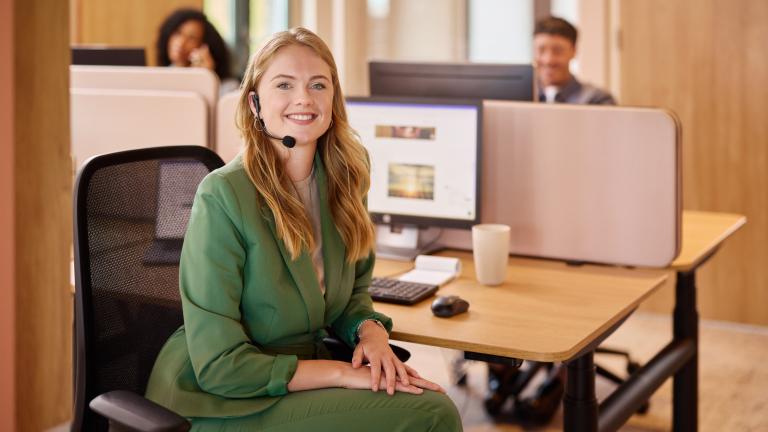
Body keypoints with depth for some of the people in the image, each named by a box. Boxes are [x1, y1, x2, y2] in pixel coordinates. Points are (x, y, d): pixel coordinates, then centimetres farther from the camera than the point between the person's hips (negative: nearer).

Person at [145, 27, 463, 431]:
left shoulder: (343, 181, 0)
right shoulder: (223, 195, -19)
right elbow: (219, 364, -19)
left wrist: (371, 332, -8)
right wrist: (342, 372, -21)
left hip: (301, 375, 6)